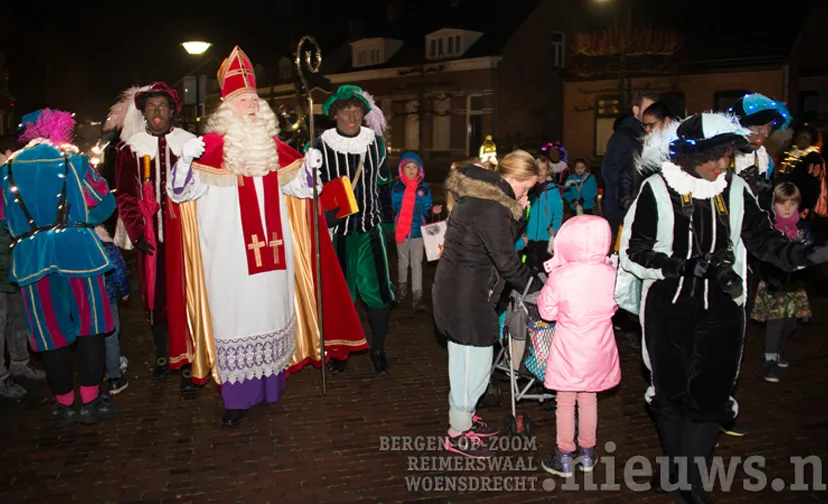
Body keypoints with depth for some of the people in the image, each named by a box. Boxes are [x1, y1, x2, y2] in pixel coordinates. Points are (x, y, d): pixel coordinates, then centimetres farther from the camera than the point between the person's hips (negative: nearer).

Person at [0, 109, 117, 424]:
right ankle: (90, 402, 11)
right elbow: (104, 203, 2)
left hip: (31, 257, 3)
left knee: (50, 331, 10)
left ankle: (64, 404, 20)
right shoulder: (74, 161, 0)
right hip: (77, 250, -2)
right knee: (90, 325, 9)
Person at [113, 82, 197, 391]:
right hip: (150, 233, 2)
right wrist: (137, 233, -3)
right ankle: (162, 355, 23)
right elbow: (125, 195, 5)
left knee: (184, 292, -2)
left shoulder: (189, 143, 4)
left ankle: (187, 360, 5)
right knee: (155, 293, 8)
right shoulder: (131, 147, 6)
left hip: (183, 229, -1)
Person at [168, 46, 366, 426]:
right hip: (230, 251, -5)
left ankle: (269, 383, 27)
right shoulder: (213, 145, -4)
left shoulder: (272, 145, 11)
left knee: (271, 308, 11)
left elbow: (295, 183, 20)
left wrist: (308, 165, 1)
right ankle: (236, 397, 9)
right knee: (234, 313, -1)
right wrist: (186, 159, -27)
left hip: (272, 248, 5)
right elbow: (181, 189, -9)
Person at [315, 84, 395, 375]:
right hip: (335, 230, -2)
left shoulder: (376, 141, 4)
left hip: (369, 228, 2)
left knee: (378, 291, 2)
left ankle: (378, 349, 21)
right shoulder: (321, 146, -6)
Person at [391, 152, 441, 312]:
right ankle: (402, 286, 40)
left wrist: (433, 209, -20)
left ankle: (417, 297, -4)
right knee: (402, 261, 18)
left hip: (417, 230, -2)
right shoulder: (396, 187, 0)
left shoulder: (424, 188, -2)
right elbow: (391, 207, 4)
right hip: (400, 230, 2)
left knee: (417, 264, -3)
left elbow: (426, 209, 1)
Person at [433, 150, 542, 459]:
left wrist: (517, 213, 2)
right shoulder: (490, 207, -22)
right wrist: (533, 286, -4)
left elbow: (502, 240, 16)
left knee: (466, 359, 21)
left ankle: (464, 418, 38)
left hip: (458, 290, 11)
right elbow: (506, 261, -18)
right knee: (475, 361, 1)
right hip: (466, 295, -11)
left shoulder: (480, 195, 10)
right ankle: (458, 435, 15)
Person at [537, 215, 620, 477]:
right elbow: (612, 306, 5)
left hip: (569, 352, -3)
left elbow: (547, 311, -9)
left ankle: (565, 457, 24)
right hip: (599, 351, 4)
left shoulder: (560, 277, -22)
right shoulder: (611, 274, -11)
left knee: (565, 402, 12)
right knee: (589, 399, 20)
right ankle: (587, 453, 34)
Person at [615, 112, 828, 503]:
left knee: (711, 393, 1)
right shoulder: (657, 190, -10)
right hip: (668, 309, -2)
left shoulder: (735, 189, 0)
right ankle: (674, 462, 35)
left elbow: (762, 237, 5)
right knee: (670, 390, 11)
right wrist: (682, 266, -22)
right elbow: (634, 252, -11)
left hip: (720, 310, 2)